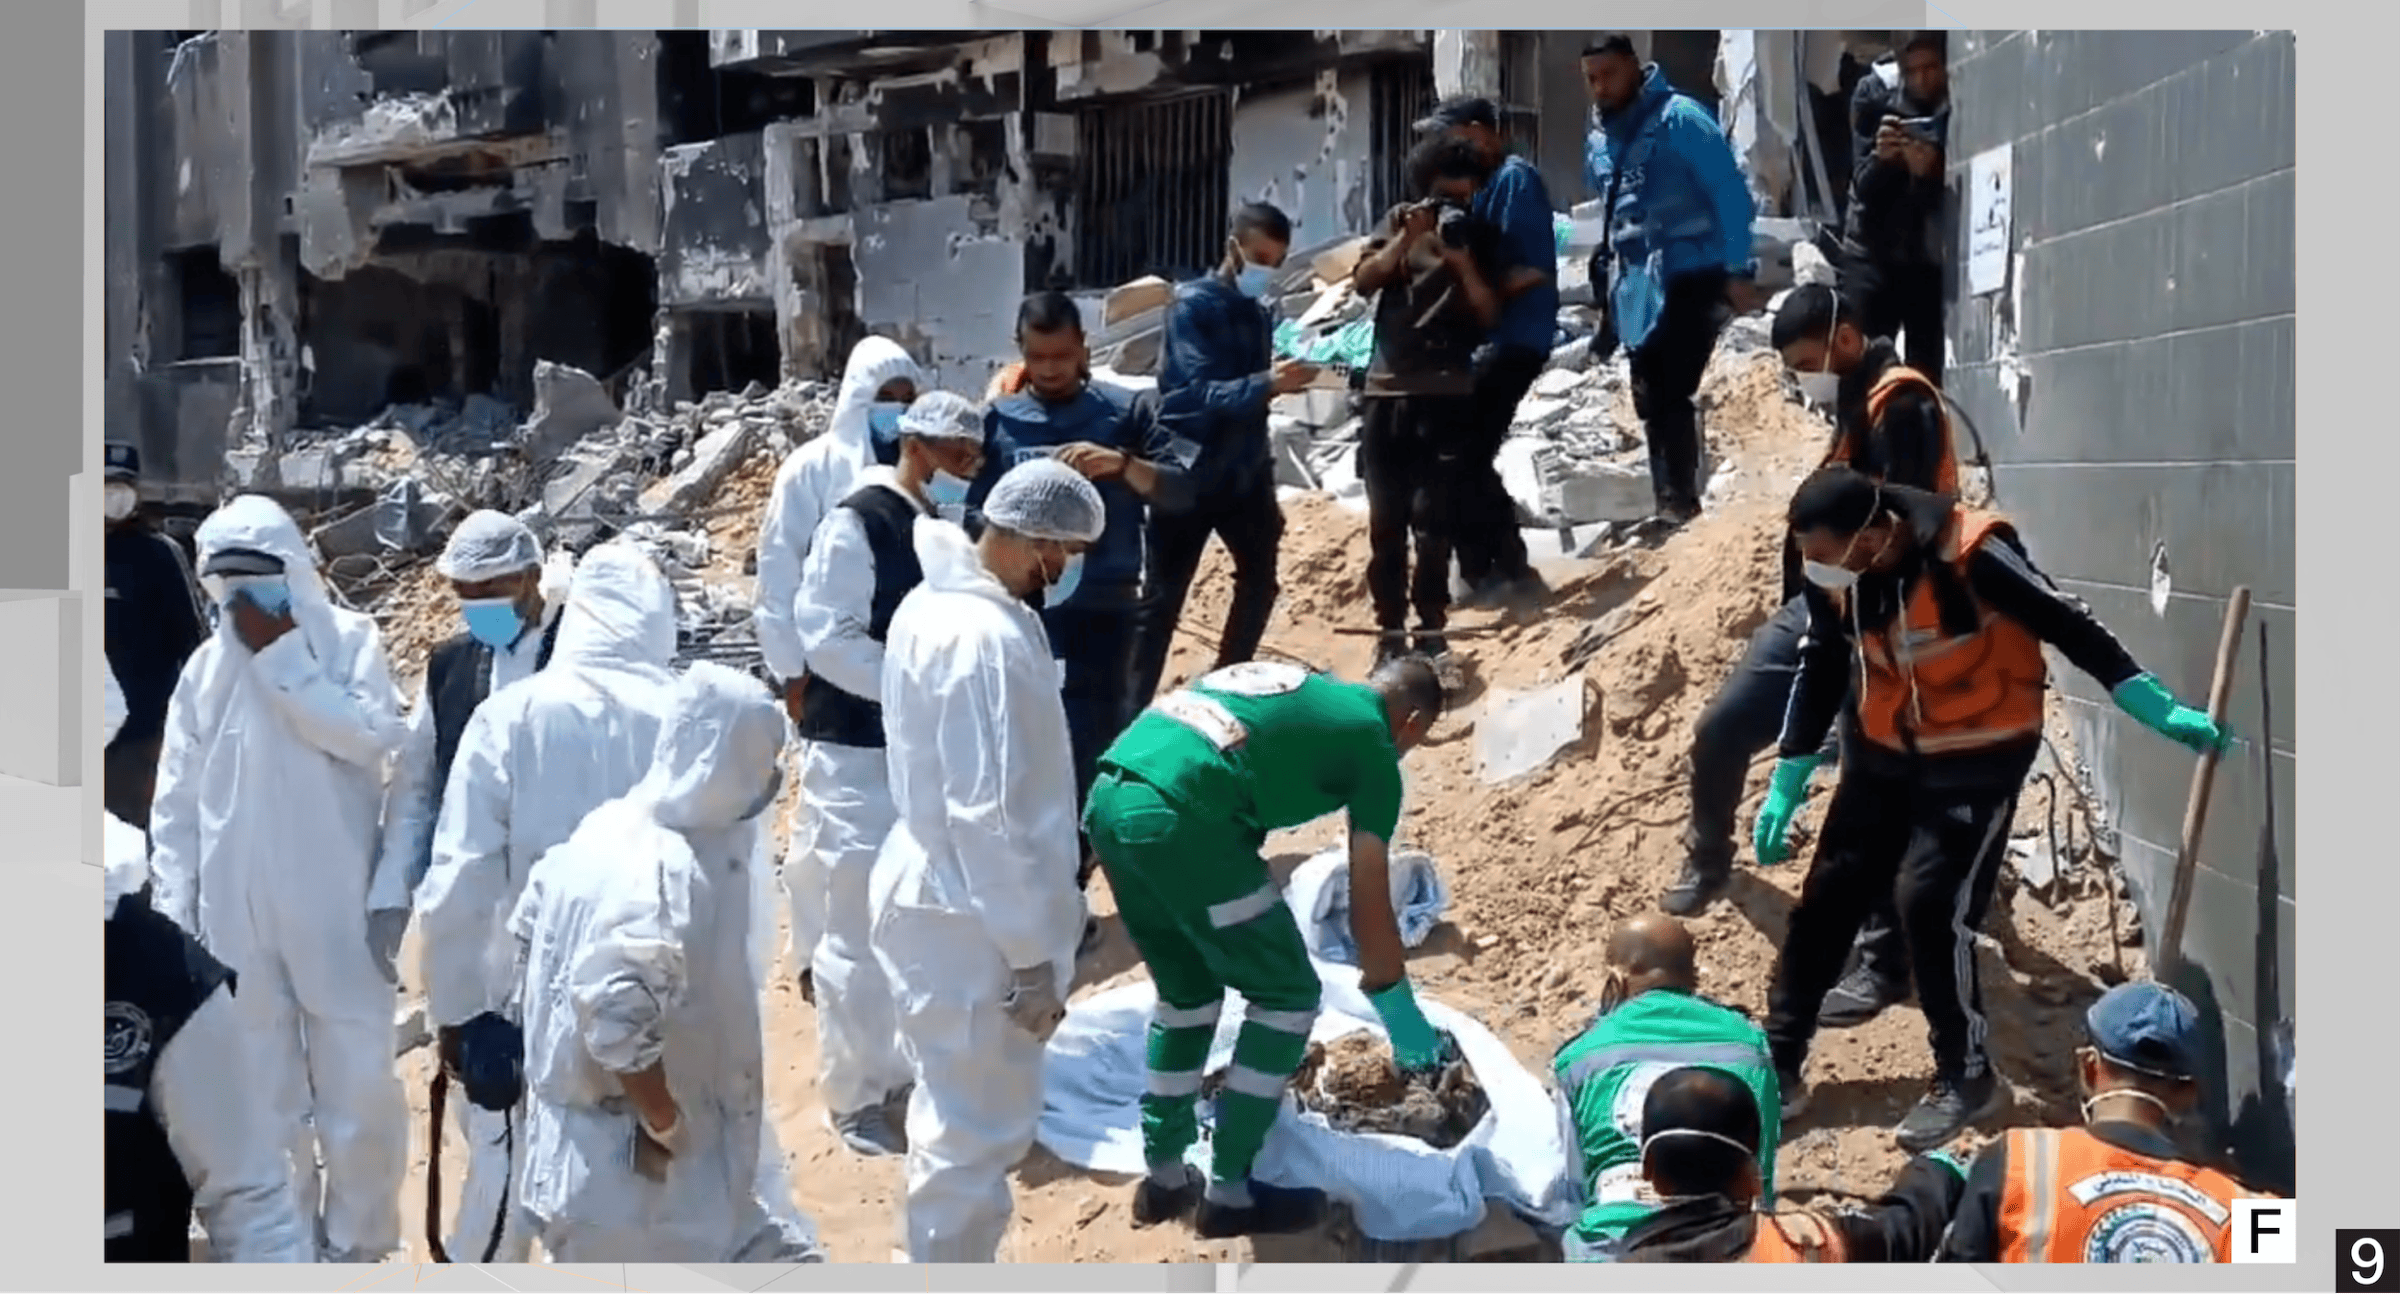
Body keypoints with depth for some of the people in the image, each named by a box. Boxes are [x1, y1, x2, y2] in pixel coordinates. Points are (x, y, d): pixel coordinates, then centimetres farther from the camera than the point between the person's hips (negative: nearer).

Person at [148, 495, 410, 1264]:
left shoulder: (349, 640, -1)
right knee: (262, 1093, 8)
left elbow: (372, 736, -17)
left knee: (358, 1083, 2)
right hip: (237, 912, 2)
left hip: (334, 908, -2)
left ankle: (355, 1244, 17)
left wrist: (283, 656, -14)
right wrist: (176, 905, 3)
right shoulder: (206, 665, 5)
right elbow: (176, 800, 8)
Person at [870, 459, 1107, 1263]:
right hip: (970, 920, -10)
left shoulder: (933, 604, 6)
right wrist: (1031, 956, -19)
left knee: (955, 1115, 23)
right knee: (978, 1131, 3)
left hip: (933, 894, 10)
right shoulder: (989, 638, -26)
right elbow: (991, 816, -26)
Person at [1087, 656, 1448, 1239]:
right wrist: (1407, 1024, 25)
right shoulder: (1372, 742, 11)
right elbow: (1369, 908, 13)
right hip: (1178, 816, -8)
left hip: (1107, 799, 8)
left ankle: (1165, 1178, 31)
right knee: (1287, 995, 10)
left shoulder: (1293, 688, 31)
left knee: (1187, 991, 26)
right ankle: (1228, 1192, 14)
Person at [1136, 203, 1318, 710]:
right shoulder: (1193, 305, -14)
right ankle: (1134, 707, 1)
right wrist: (1269, 385, -40)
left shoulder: (1259, 311, 6)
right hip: (1187, 474, -7)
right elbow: (1201, 394, -26)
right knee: (1164, 597, -4)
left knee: (1260, 579, 12)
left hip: (1242, 474, 7)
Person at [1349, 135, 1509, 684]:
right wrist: (1407, 240, -15)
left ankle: (1431, 633, -4)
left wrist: (1463, 264, -12)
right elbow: (1363, 281, -4)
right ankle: (1391, 632, 8)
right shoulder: (1400, 221, 8)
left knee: (1434, 520, -8)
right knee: (1386, 519, 3)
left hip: (1448, 395, -1)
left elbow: (1490, 317, 1)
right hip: (1388, 390, 1)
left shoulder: (1480, 236, 6)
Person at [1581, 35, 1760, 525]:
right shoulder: (1597, 139, 14)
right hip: (1637, 288, 8)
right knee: (1651, 402, 9)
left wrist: (1737, 269, -15)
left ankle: (1681, 500, -9)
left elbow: (1730, 193, -12)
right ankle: (1671, 502, 16)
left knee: (1670, 394, -14)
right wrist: (1609, 281, 26)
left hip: (1690, 278, -8)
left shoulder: (1678, 119, -9)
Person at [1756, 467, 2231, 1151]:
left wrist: (2157, 709, -21)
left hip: (1980, 758, -6)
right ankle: (1777, 1065, 21)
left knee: (1931, 904, -13)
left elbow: (2068, 626, -20)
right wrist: (1787, 781, 9)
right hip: (1886, 754, 6)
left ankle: (1967, 1076, 8)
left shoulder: (1970, 553, -29)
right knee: (1828, 896, 7)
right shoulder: (1837, 570, -10)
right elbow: (1821, 672, 6)